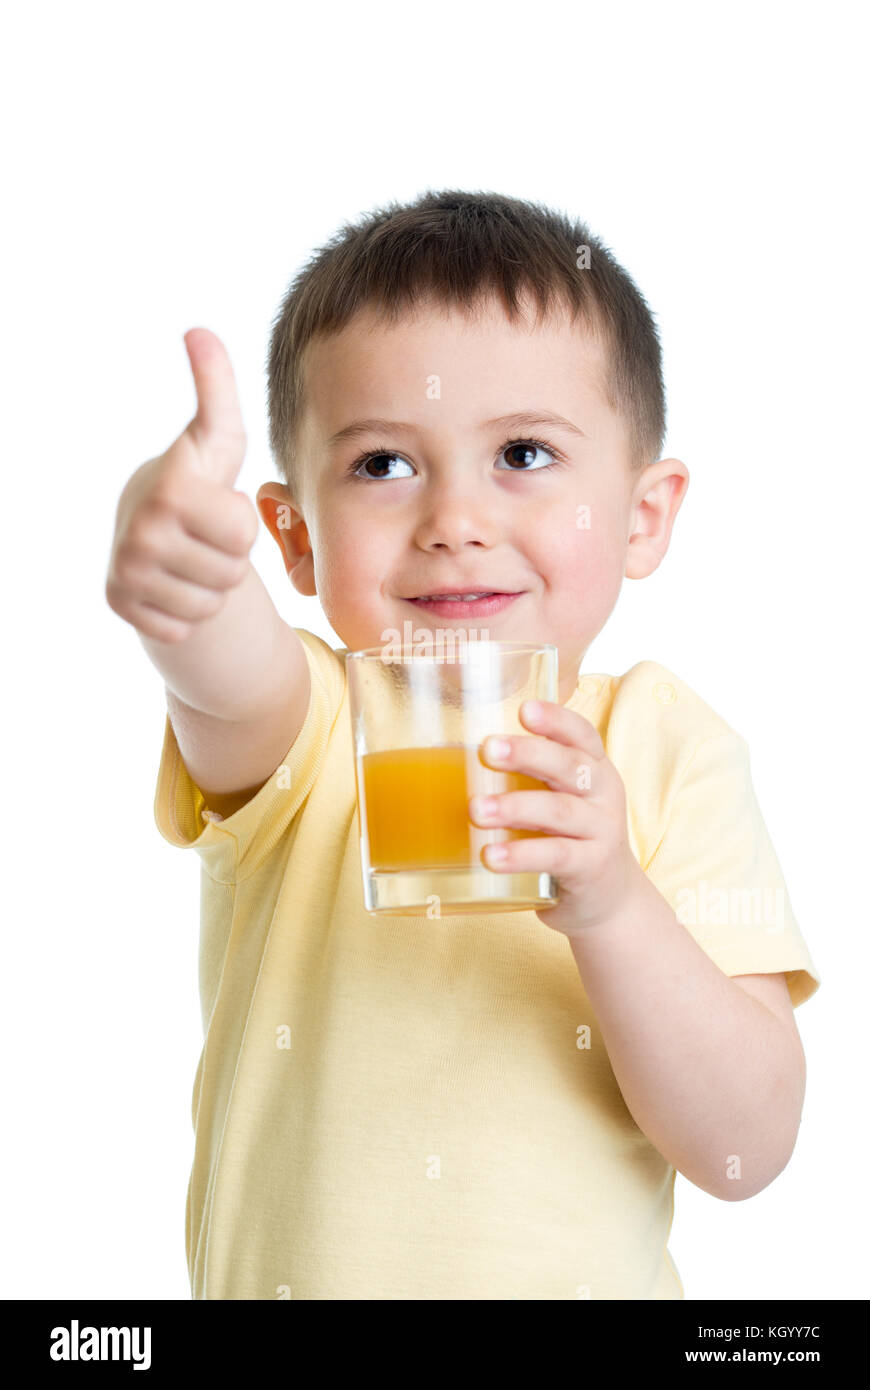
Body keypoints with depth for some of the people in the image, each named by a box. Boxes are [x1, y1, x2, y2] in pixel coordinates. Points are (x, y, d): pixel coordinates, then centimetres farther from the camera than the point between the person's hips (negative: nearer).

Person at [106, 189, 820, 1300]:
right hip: (279, 1274, 0)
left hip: (593, 1278, 0)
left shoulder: (668, 752, -12)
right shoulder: (292, 730, -12)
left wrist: (611, 906, -32)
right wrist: (184, 569, -58)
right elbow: (231, 677, -37)